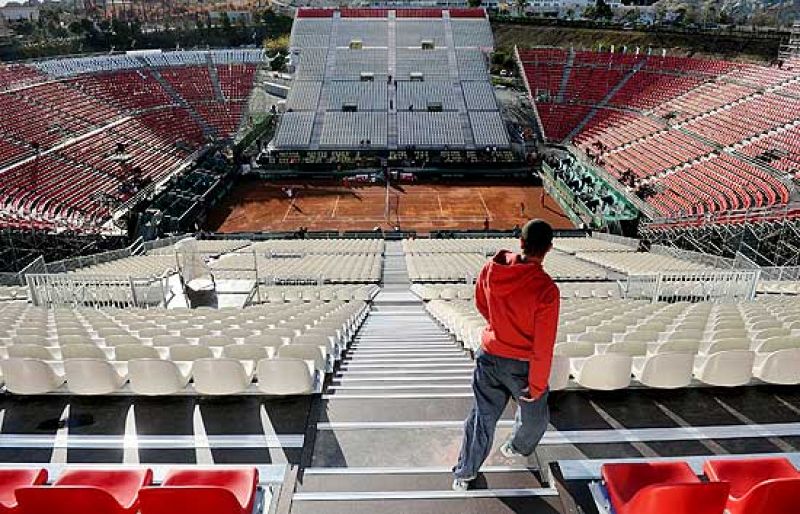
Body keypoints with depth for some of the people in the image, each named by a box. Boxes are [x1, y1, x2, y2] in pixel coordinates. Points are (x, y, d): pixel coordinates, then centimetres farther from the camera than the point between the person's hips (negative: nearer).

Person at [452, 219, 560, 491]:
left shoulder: (492, 268, -13)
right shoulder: (546, 289, -28)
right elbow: (543, 347, -22)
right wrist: (537, 386, -9)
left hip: (489, 355, 4)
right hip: (522, 364, -4)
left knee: (482, 415, 20)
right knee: (535, 414, 28)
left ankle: (464, 474, 32)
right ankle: (518, 448, 55)